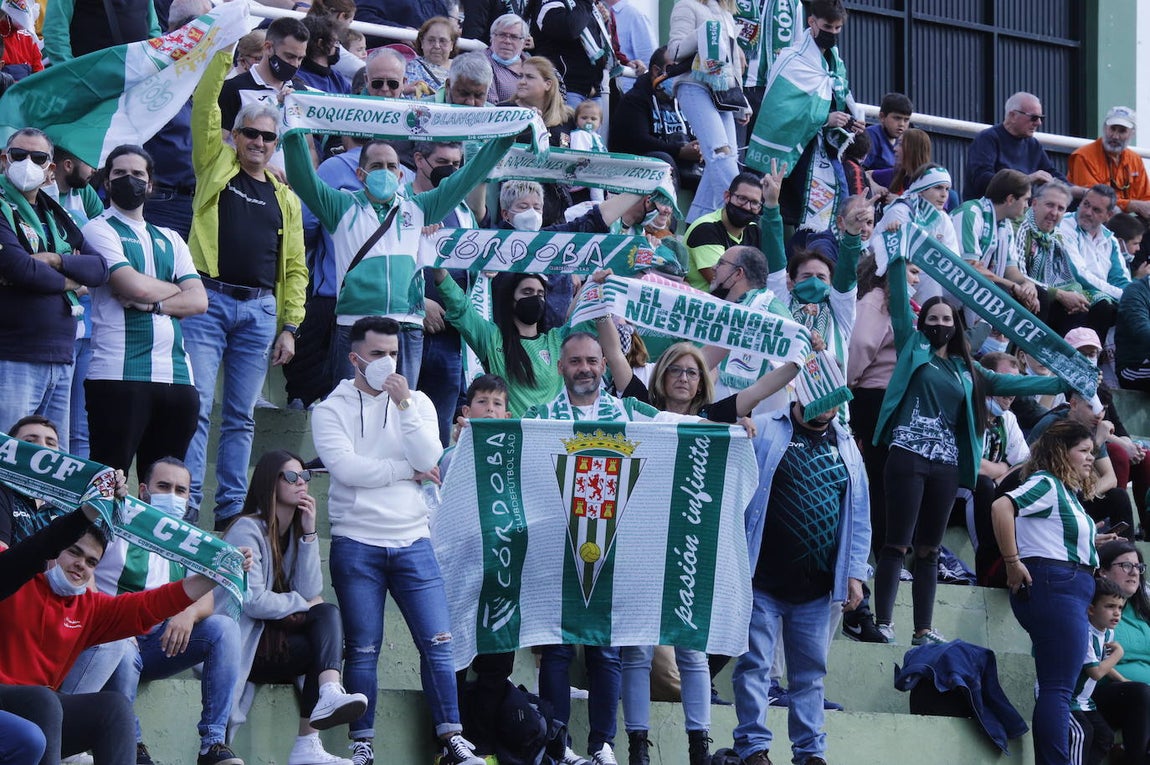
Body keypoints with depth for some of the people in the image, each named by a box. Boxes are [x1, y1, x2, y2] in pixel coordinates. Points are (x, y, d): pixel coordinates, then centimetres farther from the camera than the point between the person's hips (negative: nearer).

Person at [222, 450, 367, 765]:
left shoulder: (295, 532, 15)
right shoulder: (247, 530, -9)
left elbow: (309, 593, 0)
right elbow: (252, 601, -19)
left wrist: (309, 532, -5)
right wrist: (303, 605, -5)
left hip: (278, 634, 7)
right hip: (243, 644, -7)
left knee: (328, 614, -20)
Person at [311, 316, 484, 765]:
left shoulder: (416, 403, 10)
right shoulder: (332, 409, 2)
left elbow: (430, 459, -5)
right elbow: (346, 468, -13)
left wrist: (404, 405, -12)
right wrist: (409, 470, -6)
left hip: (412, 541, 2)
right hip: (356, 543, -2)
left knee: (437, 641, -4)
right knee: (363, 648, -1)